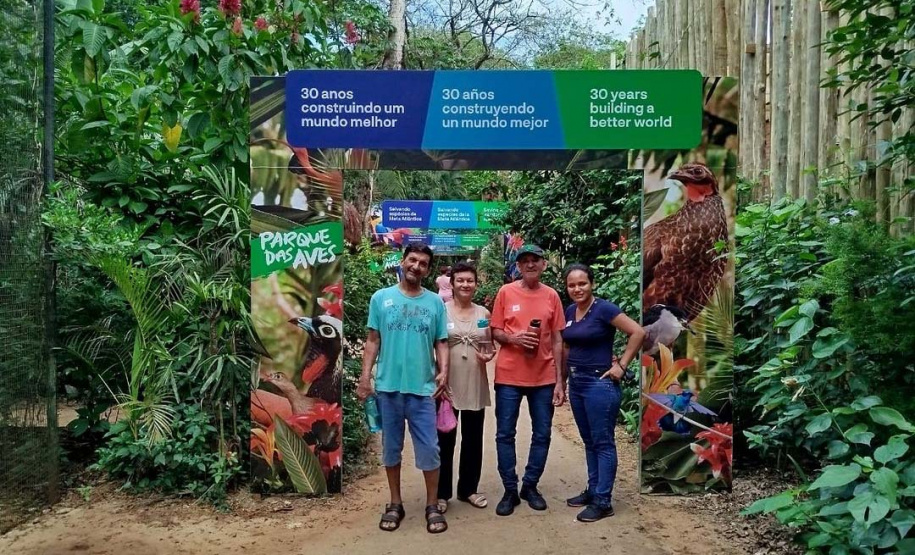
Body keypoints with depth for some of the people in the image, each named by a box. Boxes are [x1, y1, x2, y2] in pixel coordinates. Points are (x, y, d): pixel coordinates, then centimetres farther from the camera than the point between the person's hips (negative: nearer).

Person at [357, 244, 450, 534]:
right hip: (388, 386, 0)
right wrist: (365, 376, -4)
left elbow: (441, 342, 6)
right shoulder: (381, 298, 2)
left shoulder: (435, 302, 4)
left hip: (422, 388, 0)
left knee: (429, 449, 3)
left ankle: (432, 506, 19)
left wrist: (443, 371, -10)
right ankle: (395, 504, 28)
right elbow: (373, 340, 3)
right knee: (391, 448, 13)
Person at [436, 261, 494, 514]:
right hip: (447, 384, -3)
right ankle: (441, 493, 18)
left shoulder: (484, 313, 6)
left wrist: (490, 355, -8)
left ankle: (468, 489, 28)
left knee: (473, 440, 13)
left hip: (475, 384, 3)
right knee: (445, 440, 5)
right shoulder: (441, 310, -4)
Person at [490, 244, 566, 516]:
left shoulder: (551, 296, 3)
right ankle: (510, 490, 19)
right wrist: (514, 339, -19)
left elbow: (557, 340, 5)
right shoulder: (506, 292, -2)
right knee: (505, 434, 4)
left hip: (543, 376, 2)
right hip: (509, 375, -2)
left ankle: (530, 486, 27)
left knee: (542, 434, 9)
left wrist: (559, 380, 2)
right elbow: (495, 332, 3)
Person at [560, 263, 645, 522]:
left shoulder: (604, 309, -13)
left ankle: (603, 501, 8)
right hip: (576, 382, 8)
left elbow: (638, 332, -17)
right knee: (589, 442, 16)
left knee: (603, 442, 1)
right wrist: (562, 380, 13)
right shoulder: (569, 311, 8)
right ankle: (592, 490, 28)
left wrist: (621, 365, -14)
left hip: (600, 383, -7)